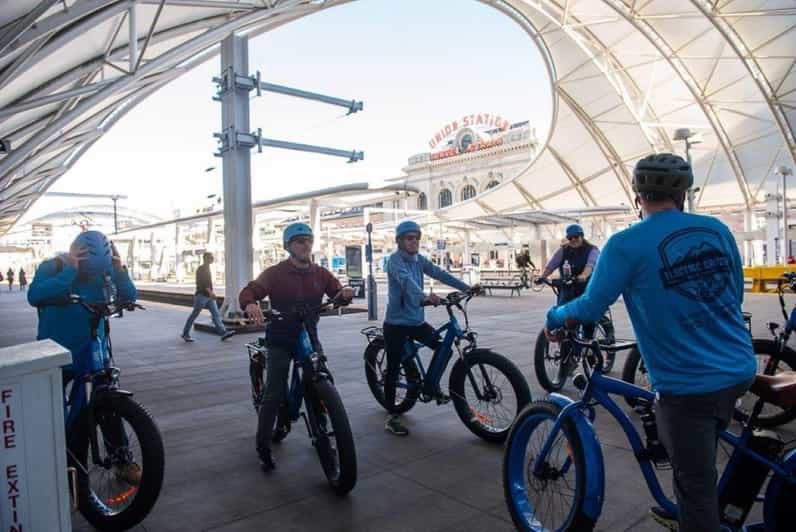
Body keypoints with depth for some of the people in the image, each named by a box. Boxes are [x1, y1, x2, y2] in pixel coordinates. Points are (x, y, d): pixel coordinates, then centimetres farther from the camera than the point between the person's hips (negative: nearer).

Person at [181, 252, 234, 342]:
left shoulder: (208, 269, 17)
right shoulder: (200, 269, -10)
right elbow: (202, 283, -22)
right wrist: (210, 292, -30)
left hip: (209, 297, 8)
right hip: (201, 295, -8)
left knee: (216, 314, -5)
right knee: (194, 315, 2)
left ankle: (223, 333, -13)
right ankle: (185, 334, 14)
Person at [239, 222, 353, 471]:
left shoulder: (320, 273, 3)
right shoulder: (275, 273, -8)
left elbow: (337, 293, 2)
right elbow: (249, 291, -15)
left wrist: (346, 292, -23)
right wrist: (251, 305, -39)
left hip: (309, 337, 4)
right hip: (280, 341, -4)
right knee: (274, 394, -7)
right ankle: (263, 446, 8)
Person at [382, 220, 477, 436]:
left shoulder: (419, 259, 7)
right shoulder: (395, 260, -14)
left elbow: (440, 274, -1)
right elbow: (406, 280, -33)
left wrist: (467, 287, -12)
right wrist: (424, 296, -50)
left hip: (416, 320, 7)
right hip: (396, 323, -7)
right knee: (394, 369, -1)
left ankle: (431, 386, 23)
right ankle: (392, 417, 10)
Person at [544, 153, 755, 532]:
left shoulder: (626, 244, -15)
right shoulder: (717, 230, 3)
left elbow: (591, 308, -13)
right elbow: (735, 295, 14)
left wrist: (554, 317, 7)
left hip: (688, 383, -6)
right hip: (739, 370, 7)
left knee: (696, 484, 10)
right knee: (697, 461, 29)